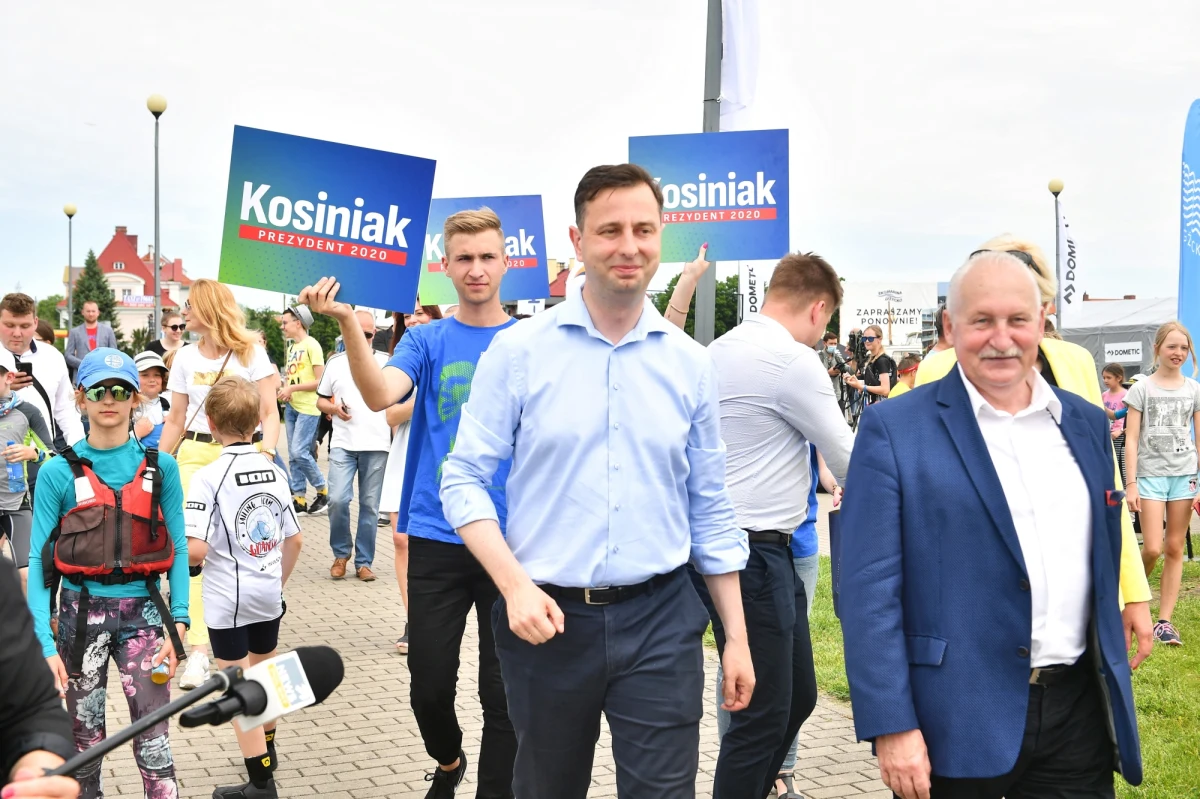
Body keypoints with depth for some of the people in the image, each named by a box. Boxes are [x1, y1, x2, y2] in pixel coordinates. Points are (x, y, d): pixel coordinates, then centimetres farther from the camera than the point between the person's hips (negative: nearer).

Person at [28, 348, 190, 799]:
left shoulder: (160, 467, 0)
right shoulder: (59, 472, -3)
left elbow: (178, 549, 3)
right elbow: (39, 560, -4)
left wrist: (179, 622, -6)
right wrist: (44, 643, -12)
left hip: (142, 611, 0)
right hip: (81, 612, 0)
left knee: (153, 738, -4)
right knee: (85, 736, 10)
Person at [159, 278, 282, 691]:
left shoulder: (250, 352, 0)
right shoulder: (185, 357, 10)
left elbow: (269, 413, -2)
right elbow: (176, 419, 14)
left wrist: (266, 454, -16)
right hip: (196, 455, 3)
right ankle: (199, 650, -8)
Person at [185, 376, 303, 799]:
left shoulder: (208, 476, -17)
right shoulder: (275, 472, 0)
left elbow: (197, 550, -22)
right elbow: (294, 541, 6)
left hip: (228, 602, -6)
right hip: (269, 596, 6)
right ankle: (266, 750, 43)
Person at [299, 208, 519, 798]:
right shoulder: (428, 341, 4)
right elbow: (379, 395, -17)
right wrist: (348, 323, -29)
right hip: (438, 538, 1)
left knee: (504, 693, 4)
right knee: (430, 686, 8)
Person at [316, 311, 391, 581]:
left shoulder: (386, 362, 6)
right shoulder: (336, 363, 10)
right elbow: (320, 400, 15)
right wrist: (334, 409, -7)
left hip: (376, 446, -1)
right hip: (343, 444, 1)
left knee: (370, 505, 2)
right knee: (338, 500, -11)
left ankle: (364, 562, 13)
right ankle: (340, 554, 12)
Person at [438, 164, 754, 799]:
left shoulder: (690, 364, 3)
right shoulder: (519, 351, -4)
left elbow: (710, 510, 8)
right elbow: (464, 479, -3)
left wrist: (737, 638, 7)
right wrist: (515, 586, -16)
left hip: (660, 618, 1)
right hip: (546, 617, -1)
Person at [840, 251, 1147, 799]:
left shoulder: (1087, 424, 9)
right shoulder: (894, 430, -7)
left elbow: (1103, 563, 16)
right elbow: (870, 590, -10)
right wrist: (892, 726, -14)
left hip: (1078, 714, 4)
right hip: (953, 727, -4)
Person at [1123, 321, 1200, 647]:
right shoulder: (1141, 389, -1)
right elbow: (1132, 439, -3)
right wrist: (1131, 483, -8)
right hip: (1150, 474, -3)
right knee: (1152, 549, -9)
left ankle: (1165, 620, 9)